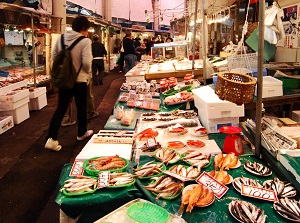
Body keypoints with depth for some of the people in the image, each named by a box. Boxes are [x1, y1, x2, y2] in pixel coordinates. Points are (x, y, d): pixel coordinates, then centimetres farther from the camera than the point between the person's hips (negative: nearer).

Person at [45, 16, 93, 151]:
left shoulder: (61, 38, 1)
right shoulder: (85, 41, -15)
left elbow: (53, 56, 3)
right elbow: (86, 62, -22)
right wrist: (88, 73, -1)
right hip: (79, 80, -4)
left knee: (61, 108, 8)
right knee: (81, 108, 15)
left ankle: (51, 139, 0)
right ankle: (82, 133, 33)